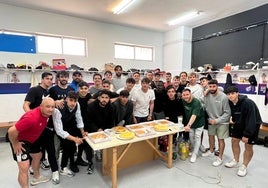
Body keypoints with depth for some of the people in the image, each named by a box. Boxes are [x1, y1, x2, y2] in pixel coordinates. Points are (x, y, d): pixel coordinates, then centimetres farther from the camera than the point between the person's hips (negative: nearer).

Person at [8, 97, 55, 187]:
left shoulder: (46, 113, -15)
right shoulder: (32, 117, -41)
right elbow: (11, 131, -37)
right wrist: (15, 144, -21)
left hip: (32, 139, 9)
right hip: (20, 140, -9)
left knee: (38, 156, 25)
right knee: (24, 168, -12)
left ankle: (36, 177, 50)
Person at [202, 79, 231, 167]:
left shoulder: (223, 97, -22)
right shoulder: (207, 95, -11)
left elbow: (227, 113, -17)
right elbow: (205, 106, 0)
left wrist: (217, 121, -20)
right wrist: (209, 118, -8)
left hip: (222, 122, -5)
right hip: (211, 120, 5)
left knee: (220, 139, 4)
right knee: (210, 135, 19)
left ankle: (220, 158, 20)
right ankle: (211, 150, 43)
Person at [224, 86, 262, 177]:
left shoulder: (248, 103, -31)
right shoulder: (230, 103, -12)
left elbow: (251, 120, -29)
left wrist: (246, 134, -26)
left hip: (252, 125, -6)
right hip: (239, 124, 6)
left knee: (248, 145, 0)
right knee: (234, 141, 8)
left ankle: (244, 166, 17)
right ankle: (235, 161, 27)